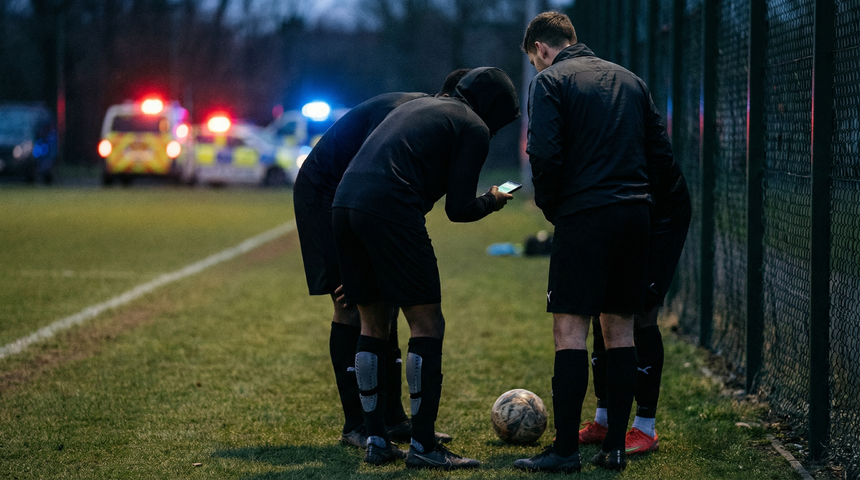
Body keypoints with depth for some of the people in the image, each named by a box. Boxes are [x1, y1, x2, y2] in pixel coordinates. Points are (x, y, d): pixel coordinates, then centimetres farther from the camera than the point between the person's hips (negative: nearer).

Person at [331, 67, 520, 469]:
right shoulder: (473, 128, 6)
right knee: (427, 324, 1)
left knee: (373, 324, 16)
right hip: (390, 211, -8)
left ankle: (375, 441, 17)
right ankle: (422, 446, 0)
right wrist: (492, 202, 19)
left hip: (343, 205, 8)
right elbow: (458, 209, 1)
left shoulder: (419, 105, 29)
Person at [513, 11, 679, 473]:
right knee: (620, 328, 11)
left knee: (570, 328, -4)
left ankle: (566, 448, -7)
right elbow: (661, 153, 14)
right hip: (637, 214, 6)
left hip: (584, 215, -6)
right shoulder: (629, 80, 17)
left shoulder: (549, 81, -2)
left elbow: (544, 154, -14)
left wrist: (550, 205, 1)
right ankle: (615, 446, 11)